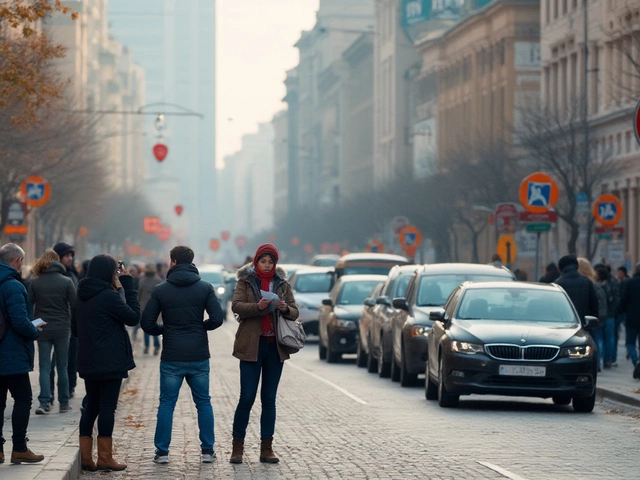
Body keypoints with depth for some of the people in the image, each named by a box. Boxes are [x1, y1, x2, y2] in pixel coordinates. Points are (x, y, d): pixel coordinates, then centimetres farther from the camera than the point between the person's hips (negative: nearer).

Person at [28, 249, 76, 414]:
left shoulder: (34, 283, -2)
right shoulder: (66, 282, -5)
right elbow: (75, 306, -5)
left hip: (42, 330, 0)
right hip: (62, 328, 0)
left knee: (44, 367, 3)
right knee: (62, 367, 10)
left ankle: (44, 402, -10)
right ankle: (64, 403, 14)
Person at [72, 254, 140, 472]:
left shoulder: (82, 297, 10)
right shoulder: (108, 296, -16)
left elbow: (75, 328, 17)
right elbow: (134, 317, -9)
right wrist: (128, 284, -7)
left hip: (88, 362, 8)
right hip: (110, 362, -8)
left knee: (91, 407, 13)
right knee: (107, 407, -2)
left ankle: (85, 456, 11)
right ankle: (104, 458, 0)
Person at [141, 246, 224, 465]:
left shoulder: (161, 290, -2)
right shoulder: (205, 288, -1)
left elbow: (147, 323, -3)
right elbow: (217, 319, -8)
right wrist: (200, 328, 11)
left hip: (171, 358, -1)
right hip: (199, 356, 1)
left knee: (166, 404, 7)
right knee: (203, 403, 11)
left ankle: (162, 452, 5)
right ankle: (208, 451, 11)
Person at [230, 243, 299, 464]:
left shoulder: (282, 284, 11)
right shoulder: (246, 281, 3)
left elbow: (295, 313, 8)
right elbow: (236, 306, -10)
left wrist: (286, 309, -14)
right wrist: (257, 307, -27)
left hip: (275, 346, 3)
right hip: (251, 346, -3)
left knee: (269, 399, 5)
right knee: (247, 398, -4)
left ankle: (267, 448, 9)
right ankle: (238, 447, 4)